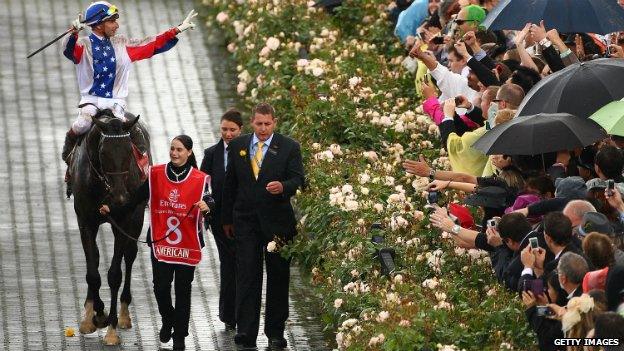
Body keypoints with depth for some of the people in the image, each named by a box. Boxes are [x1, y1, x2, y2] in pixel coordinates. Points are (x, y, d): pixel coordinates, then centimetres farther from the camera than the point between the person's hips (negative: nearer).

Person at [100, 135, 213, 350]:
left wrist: (207, 207, -33)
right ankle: (167, 321, 29)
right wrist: (111, 209, -2)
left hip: (187, 243, -1)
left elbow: (208, 201, -10)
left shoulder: (200, 179, -3)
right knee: (160, 286, 0)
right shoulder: (156, 174, 3)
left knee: (183, 289, 5)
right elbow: (136, 198, 6)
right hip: (160, 242, 1)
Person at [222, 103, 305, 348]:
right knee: (247, 275, -5)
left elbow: (298, 180, -4)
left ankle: (275, 332, 13)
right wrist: (227, 218, 13)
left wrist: (283, 187, -27)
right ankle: (246, 332, -7)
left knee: (278, 277, 6)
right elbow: (230, 184, 13)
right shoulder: (237, 146, 7)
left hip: (277, 220, -1)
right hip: (246, 220, 1)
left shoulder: (289, 148, -1)